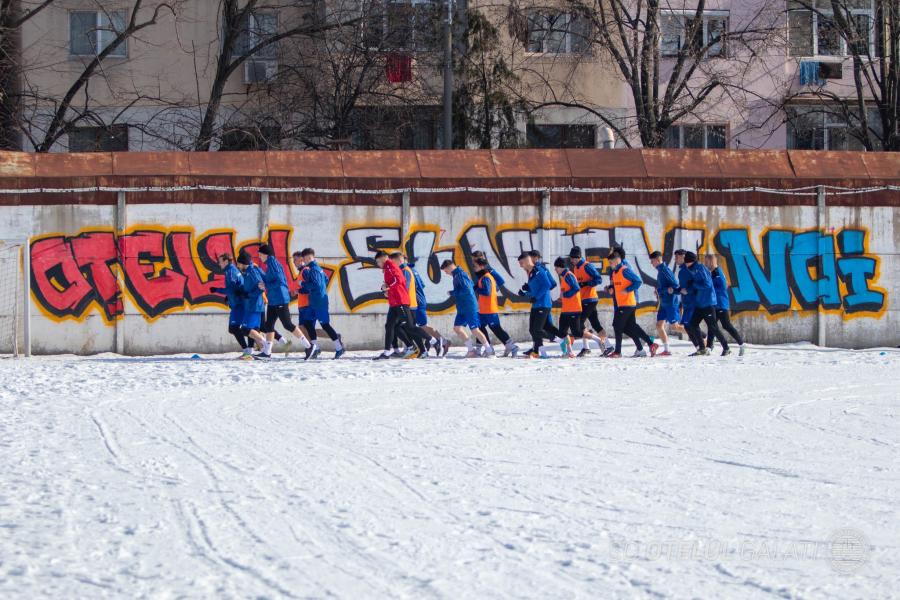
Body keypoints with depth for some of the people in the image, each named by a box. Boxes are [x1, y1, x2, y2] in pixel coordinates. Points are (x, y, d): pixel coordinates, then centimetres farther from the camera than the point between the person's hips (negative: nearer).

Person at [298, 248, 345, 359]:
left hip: (319, 303, -10)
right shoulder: (317, 268, 14)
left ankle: (339, 348, 1)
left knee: (325, 325, -6)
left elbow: (316, 284, -25)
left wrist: (305, 286, -11)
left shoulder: (314, 270, -16)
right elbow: (326, 280, 22)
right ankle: (315, 348, 11)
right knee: (307, 322, 9)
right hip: (313, 303, 10)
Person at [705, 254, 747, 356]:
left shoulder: (718, 272, -12)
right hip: (715, 305, 10)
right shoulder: (712, 273, 17)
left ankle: (742, 345, -2)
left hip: (721, 305, -10)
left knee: (726, 325, -9)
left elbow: (722, 287, -20)